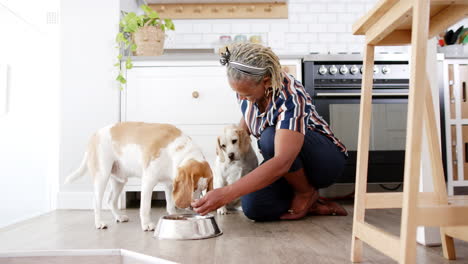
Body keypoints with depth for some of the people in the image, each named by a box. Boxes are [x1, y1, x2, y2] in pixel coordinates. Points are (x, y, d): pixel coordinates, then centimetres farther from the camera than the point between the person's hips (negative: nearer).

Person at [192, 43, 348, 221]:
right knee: (253, 207, -22)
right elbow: (246, 122, 12)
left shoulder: (291, 97, -34)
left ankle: (307, 193, -9)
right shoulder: (246, 86, -12)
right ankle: (313, 206, 2)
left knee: (271, 137, -36)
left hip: (327, 158, -5)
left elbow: (282, 163, -46)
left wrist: (225, 194, -51)